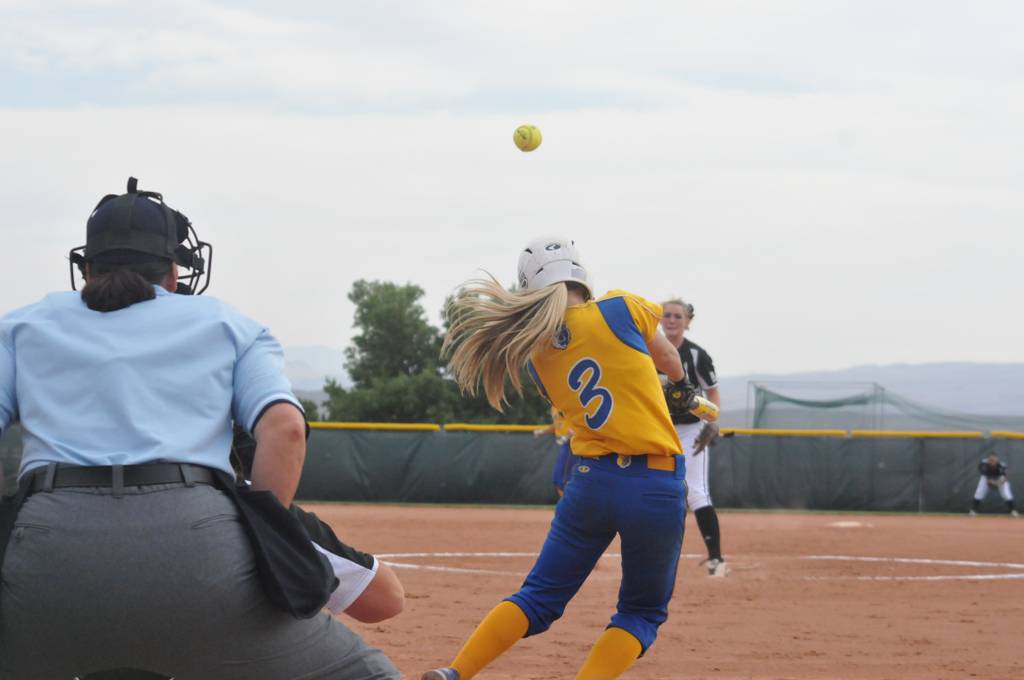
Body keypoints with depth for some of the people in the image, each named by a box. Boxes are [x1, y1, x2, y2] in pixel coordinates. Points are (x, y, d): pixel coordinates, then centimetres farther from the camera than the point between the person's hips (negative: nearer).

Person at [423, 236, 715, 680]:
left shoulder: (534, 355, 6)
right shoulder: (620, 309, -5)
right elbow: (673, 366, 10)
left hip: (590, 479, 3)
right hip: (656, 485, -3)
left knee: (540, 596, 14)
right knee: (643, 611, 13)